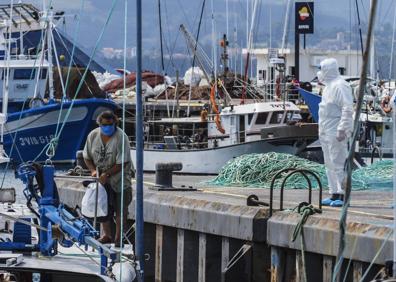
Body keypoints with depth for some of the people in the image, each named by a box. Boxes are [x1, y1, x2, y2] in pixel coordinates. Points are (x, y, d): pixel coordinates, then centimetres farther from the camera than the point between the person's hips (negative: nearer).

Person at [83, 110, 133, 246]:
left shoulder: (121, 137, -18)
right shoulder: (93, 136, -4)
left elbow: (122, 163, -19)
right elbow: (87, 157, 6)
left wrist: (107, 174, -21)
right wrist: (93, 170, -10)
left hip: (119, 177, -4)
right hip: (102, 178, 4)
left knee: (120, 208, -4)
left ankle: (118, 238, 0)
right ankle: (107, 235, 14)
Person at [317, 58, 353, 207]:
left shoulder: (340, 86, -14)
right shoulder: (329, 86, 19)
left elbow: (348, 109, -20)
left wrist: (342, 129, -25)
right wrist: (322, 130, 21)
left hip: (336, 132, -11)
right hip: (326, 132, 11)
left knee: (338, 164, -11)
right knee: (329, 165, 12)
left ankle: (343, 195, -10)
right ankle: (334, 194, 17)